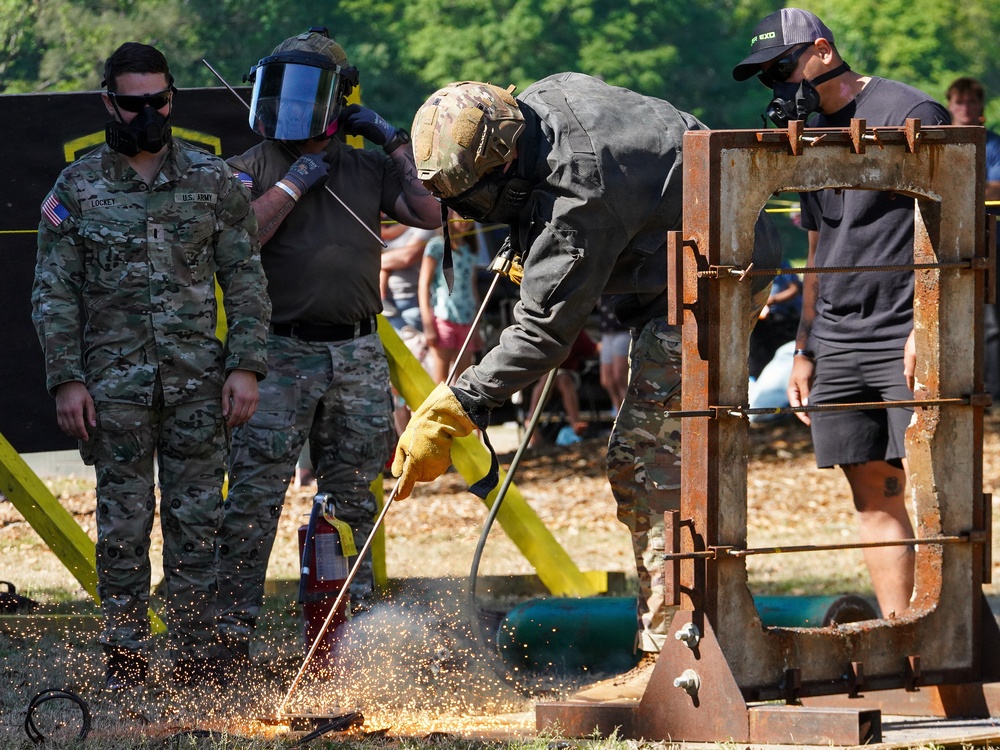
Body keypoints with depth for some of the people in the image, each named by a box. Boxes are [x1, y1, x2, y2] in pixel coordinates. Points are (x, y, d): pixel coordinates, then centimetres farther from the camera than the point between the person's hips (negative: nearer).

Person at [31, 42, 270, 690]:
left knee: (196, 521, 1)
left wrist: (245, 367, -3)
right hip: (114, 384, 0)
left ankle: (195, 660, 6)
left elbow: (245, 280, 6)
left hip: (198, 381, 0)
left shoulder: (213, 181, 5)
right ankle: (126, 659, 7)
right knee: (123, 526, 1)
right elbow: (54, 292, 5)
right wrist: (67, 379, -3)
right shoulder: (77, 187, 4)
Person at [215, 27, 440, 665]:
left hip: (358, 356, 3)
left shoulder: (371, 168, 12)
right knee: (255, 493, -10)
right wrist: (295, 183, -10)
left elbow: (432, 213, 1)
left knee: (353, 496, 7)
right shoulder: (255, 168, 6)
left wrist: (398, 144, 2)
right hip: (281, 354, -3)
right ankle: (233, 627, -9)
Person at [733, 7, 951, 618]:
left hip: (907, 338, -7)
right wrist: (805, 349, 20)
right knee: (874, 496, 2)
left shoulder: (908, 111, -5)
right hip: (837, 340, 7)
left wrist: (925, 327, -17)